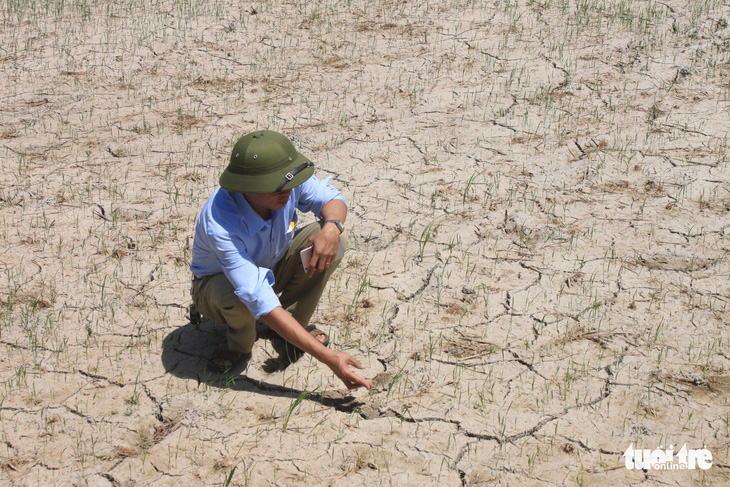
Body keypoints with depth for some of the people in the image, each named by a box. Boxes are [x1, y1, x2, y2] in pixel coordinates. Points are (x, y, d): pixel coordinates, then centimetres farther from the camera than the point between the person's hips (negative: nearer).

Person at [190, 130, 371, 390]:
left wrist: (332, 227, -36)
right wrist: (329, 358, -50)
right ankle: (239, 344, -4)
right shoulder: (221, 225, -42)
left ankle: (296, 324, -2)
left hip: (273, 269, 4)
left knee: (331, 241, -22)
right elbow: (262, 304, -46)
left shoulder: (285, 181, -29)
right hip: (218, 283, -4)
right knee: (237, 294, -41)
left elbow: (332, 199, -9)